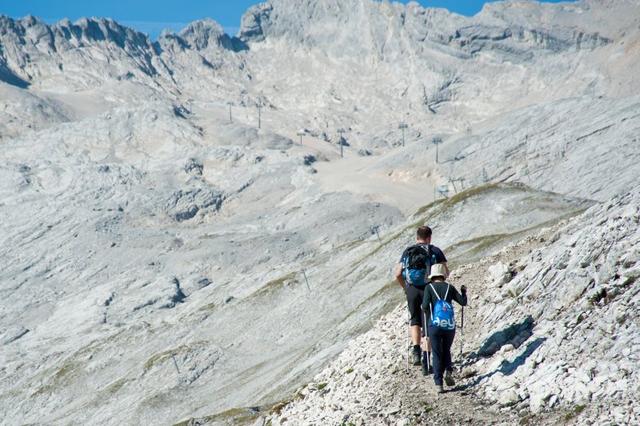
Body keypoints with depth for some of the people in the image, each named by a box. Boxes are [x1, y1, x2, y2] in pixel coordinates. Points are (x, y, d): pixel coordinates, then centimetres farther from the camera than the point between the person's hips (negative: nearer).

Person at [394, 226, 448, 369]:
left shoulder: (407, 251, 7)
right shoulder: (435, 251, 1)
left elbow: (398, 274, 3)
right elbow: (445, 272, -6)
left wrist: (405, 287, 18)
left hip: (412, 290, 1)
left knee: (414, 321, 18)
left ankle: (416, 349, -4)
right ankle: (426, 361, 5)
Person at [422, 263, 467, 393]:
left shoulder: (429, 287, -1)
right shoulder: (450, 287, 5)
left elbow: (425, 306, -12)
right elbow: (463, 302, 5)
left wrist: (423, 306, 11)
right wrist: (463, 292, 23)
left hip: (435, 325, -1)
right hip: (450, 325, 2)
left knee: (437, 354, 7)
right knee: (446, 350, 22)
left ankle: (438, 383, -2)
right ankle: (448, 372, -2)